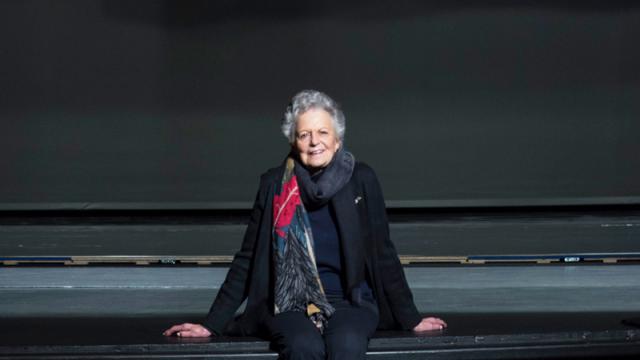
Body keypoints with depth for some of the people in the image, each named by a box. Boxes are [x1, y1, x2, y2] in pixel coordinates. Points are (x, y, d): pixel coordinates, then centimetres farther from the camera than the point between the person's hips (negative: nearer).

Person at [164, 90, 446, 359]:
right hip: (288, 303, 0)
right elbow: (247, 260, 8)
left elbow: (383, 255, 9)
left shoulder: (361, 180, 2)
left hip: (349, 300, 0)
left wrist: (411, 319, 11)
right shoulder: (274, 184, 3)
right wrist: (211, 325, 6)